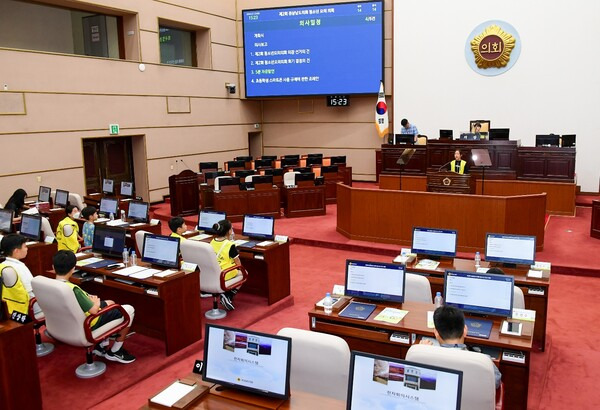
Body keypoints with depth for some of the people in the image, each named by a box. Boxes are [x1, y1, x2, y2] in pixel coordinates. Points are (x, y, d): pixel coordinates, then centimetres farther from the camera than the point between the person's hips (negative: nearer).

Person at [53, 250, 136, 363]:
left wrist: (87, 299, 3)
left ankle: (102, 346, 28)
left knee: (110, 303, 30)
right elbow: (93, 310, -27)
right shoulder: (73, 289, -34)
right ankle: (114, 352, 11)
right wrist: (96, 302, -6)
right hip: (87, 325, -9)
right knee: (129, 310, 3)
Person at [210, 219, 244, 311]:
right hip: (225, 275, -7)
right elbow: (238, 264, -12)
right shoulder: (230, 245, -20)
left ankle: (225, 297, 20)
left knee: (237, 271, 33)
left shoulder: (212, 242, -1)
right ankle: (228, 296, 6)